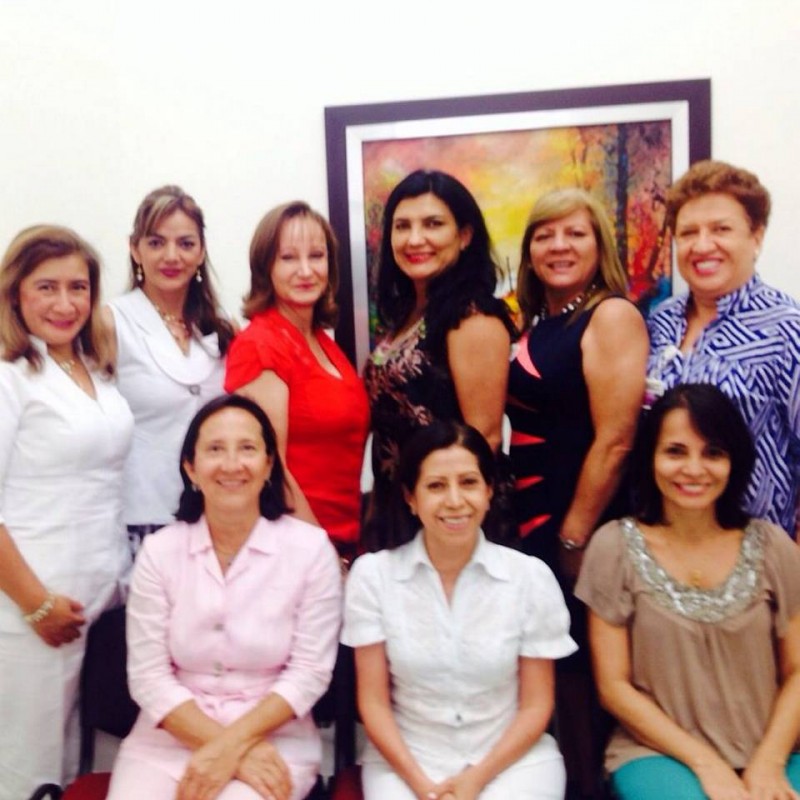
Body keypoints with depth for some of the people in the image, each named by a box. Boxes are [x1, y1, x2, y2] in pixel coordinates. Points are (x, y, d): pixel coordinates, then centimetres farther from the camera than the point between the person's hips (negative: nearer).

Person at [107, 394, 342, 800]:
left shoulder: (310, 548, -5)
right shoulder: (159, 551, 0)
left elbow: (310, 671, -5)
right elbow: (148, 675, -4)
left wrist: (234, 745, -14)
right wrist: (223, 746, -13)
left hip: (273, 740, -2)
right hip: (169, 738, 2)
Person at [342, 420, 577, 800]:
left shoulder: (531, 577, -5)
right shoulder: (372, 574, -4)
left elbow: (536, 705, 0)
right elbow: (373, 701, -1)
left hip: (513, 759, 0)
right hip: (405, 760, 0)